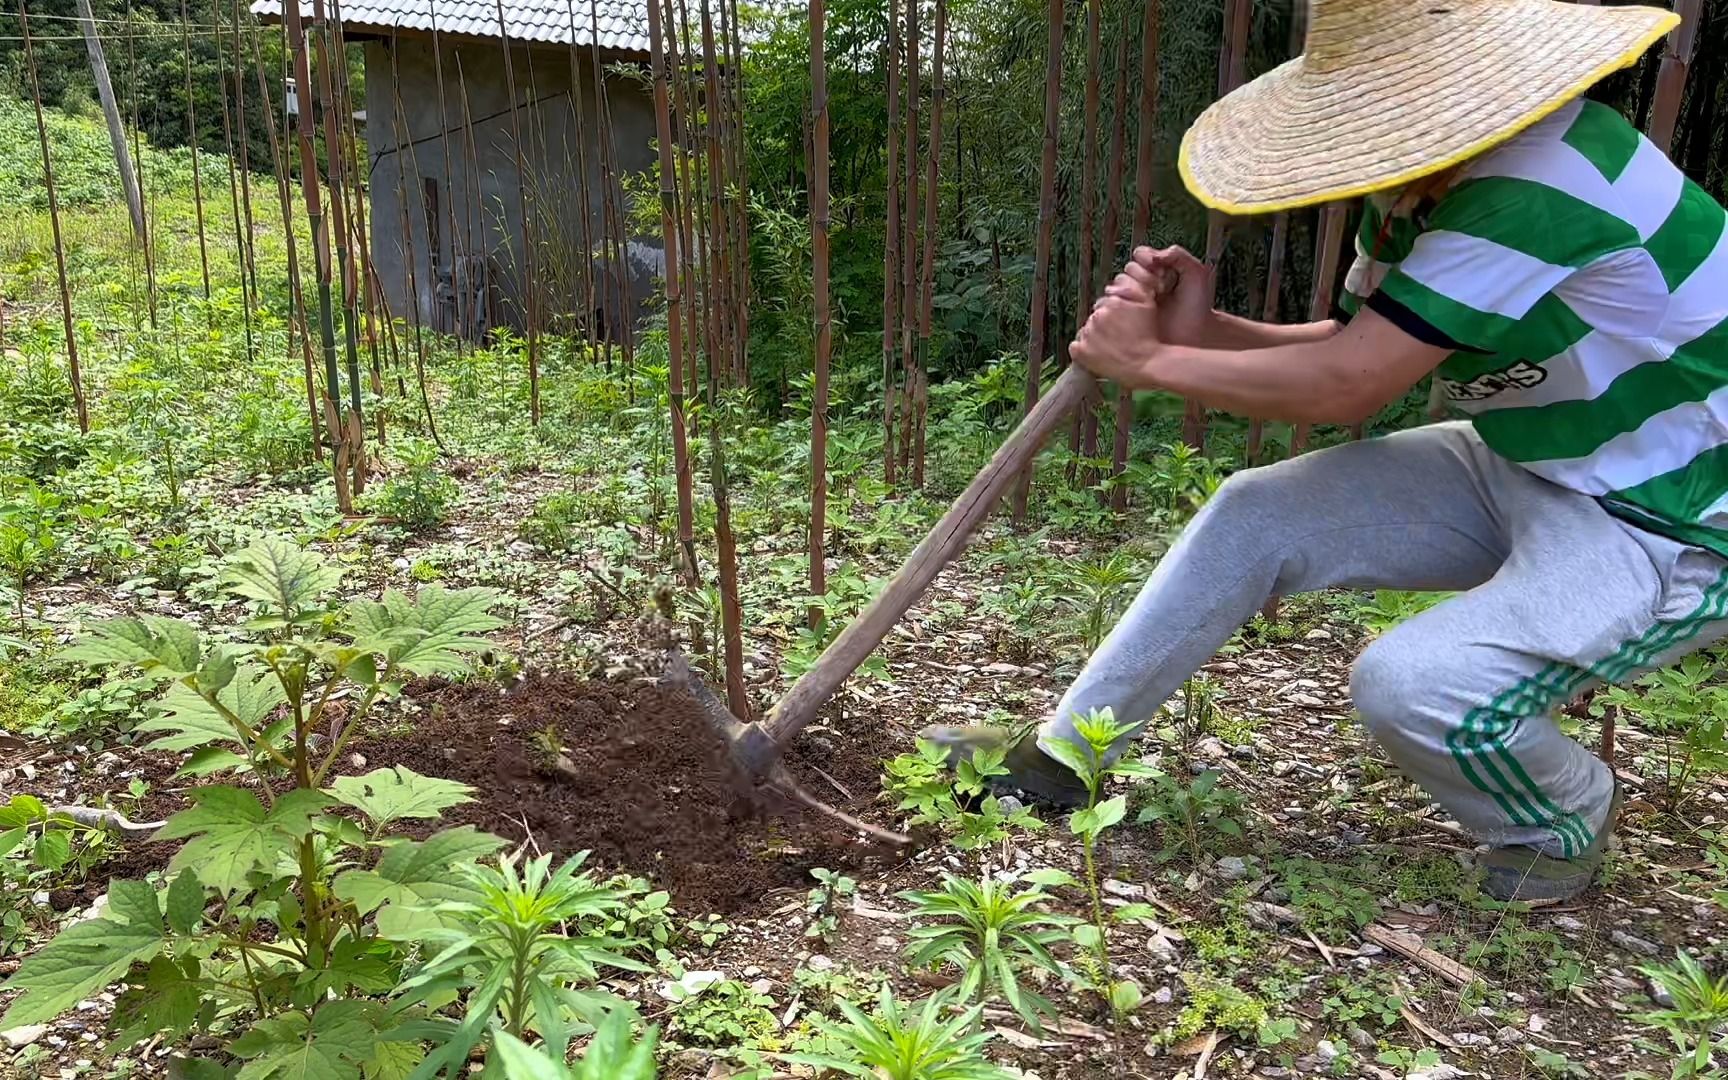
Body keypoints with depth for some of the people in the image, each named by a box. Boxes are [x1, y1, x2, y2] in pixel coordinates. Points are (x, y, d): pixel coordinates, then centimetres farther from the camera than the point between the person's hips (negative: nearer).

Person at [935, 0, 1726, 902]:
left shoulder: (1540, 183, -32)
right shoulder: (1418, 189, -3)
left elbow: (1346, 387, -31)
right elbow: (1353, 350, 1)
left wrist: (1152, 362, -21)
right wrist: (1202, 331, -15)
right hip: (1530, 468, 8)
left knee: (1413, 686, -29)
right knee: (1256, 515, -4)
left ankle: (1566, 827, 8)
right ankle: (1060, 750, 7)